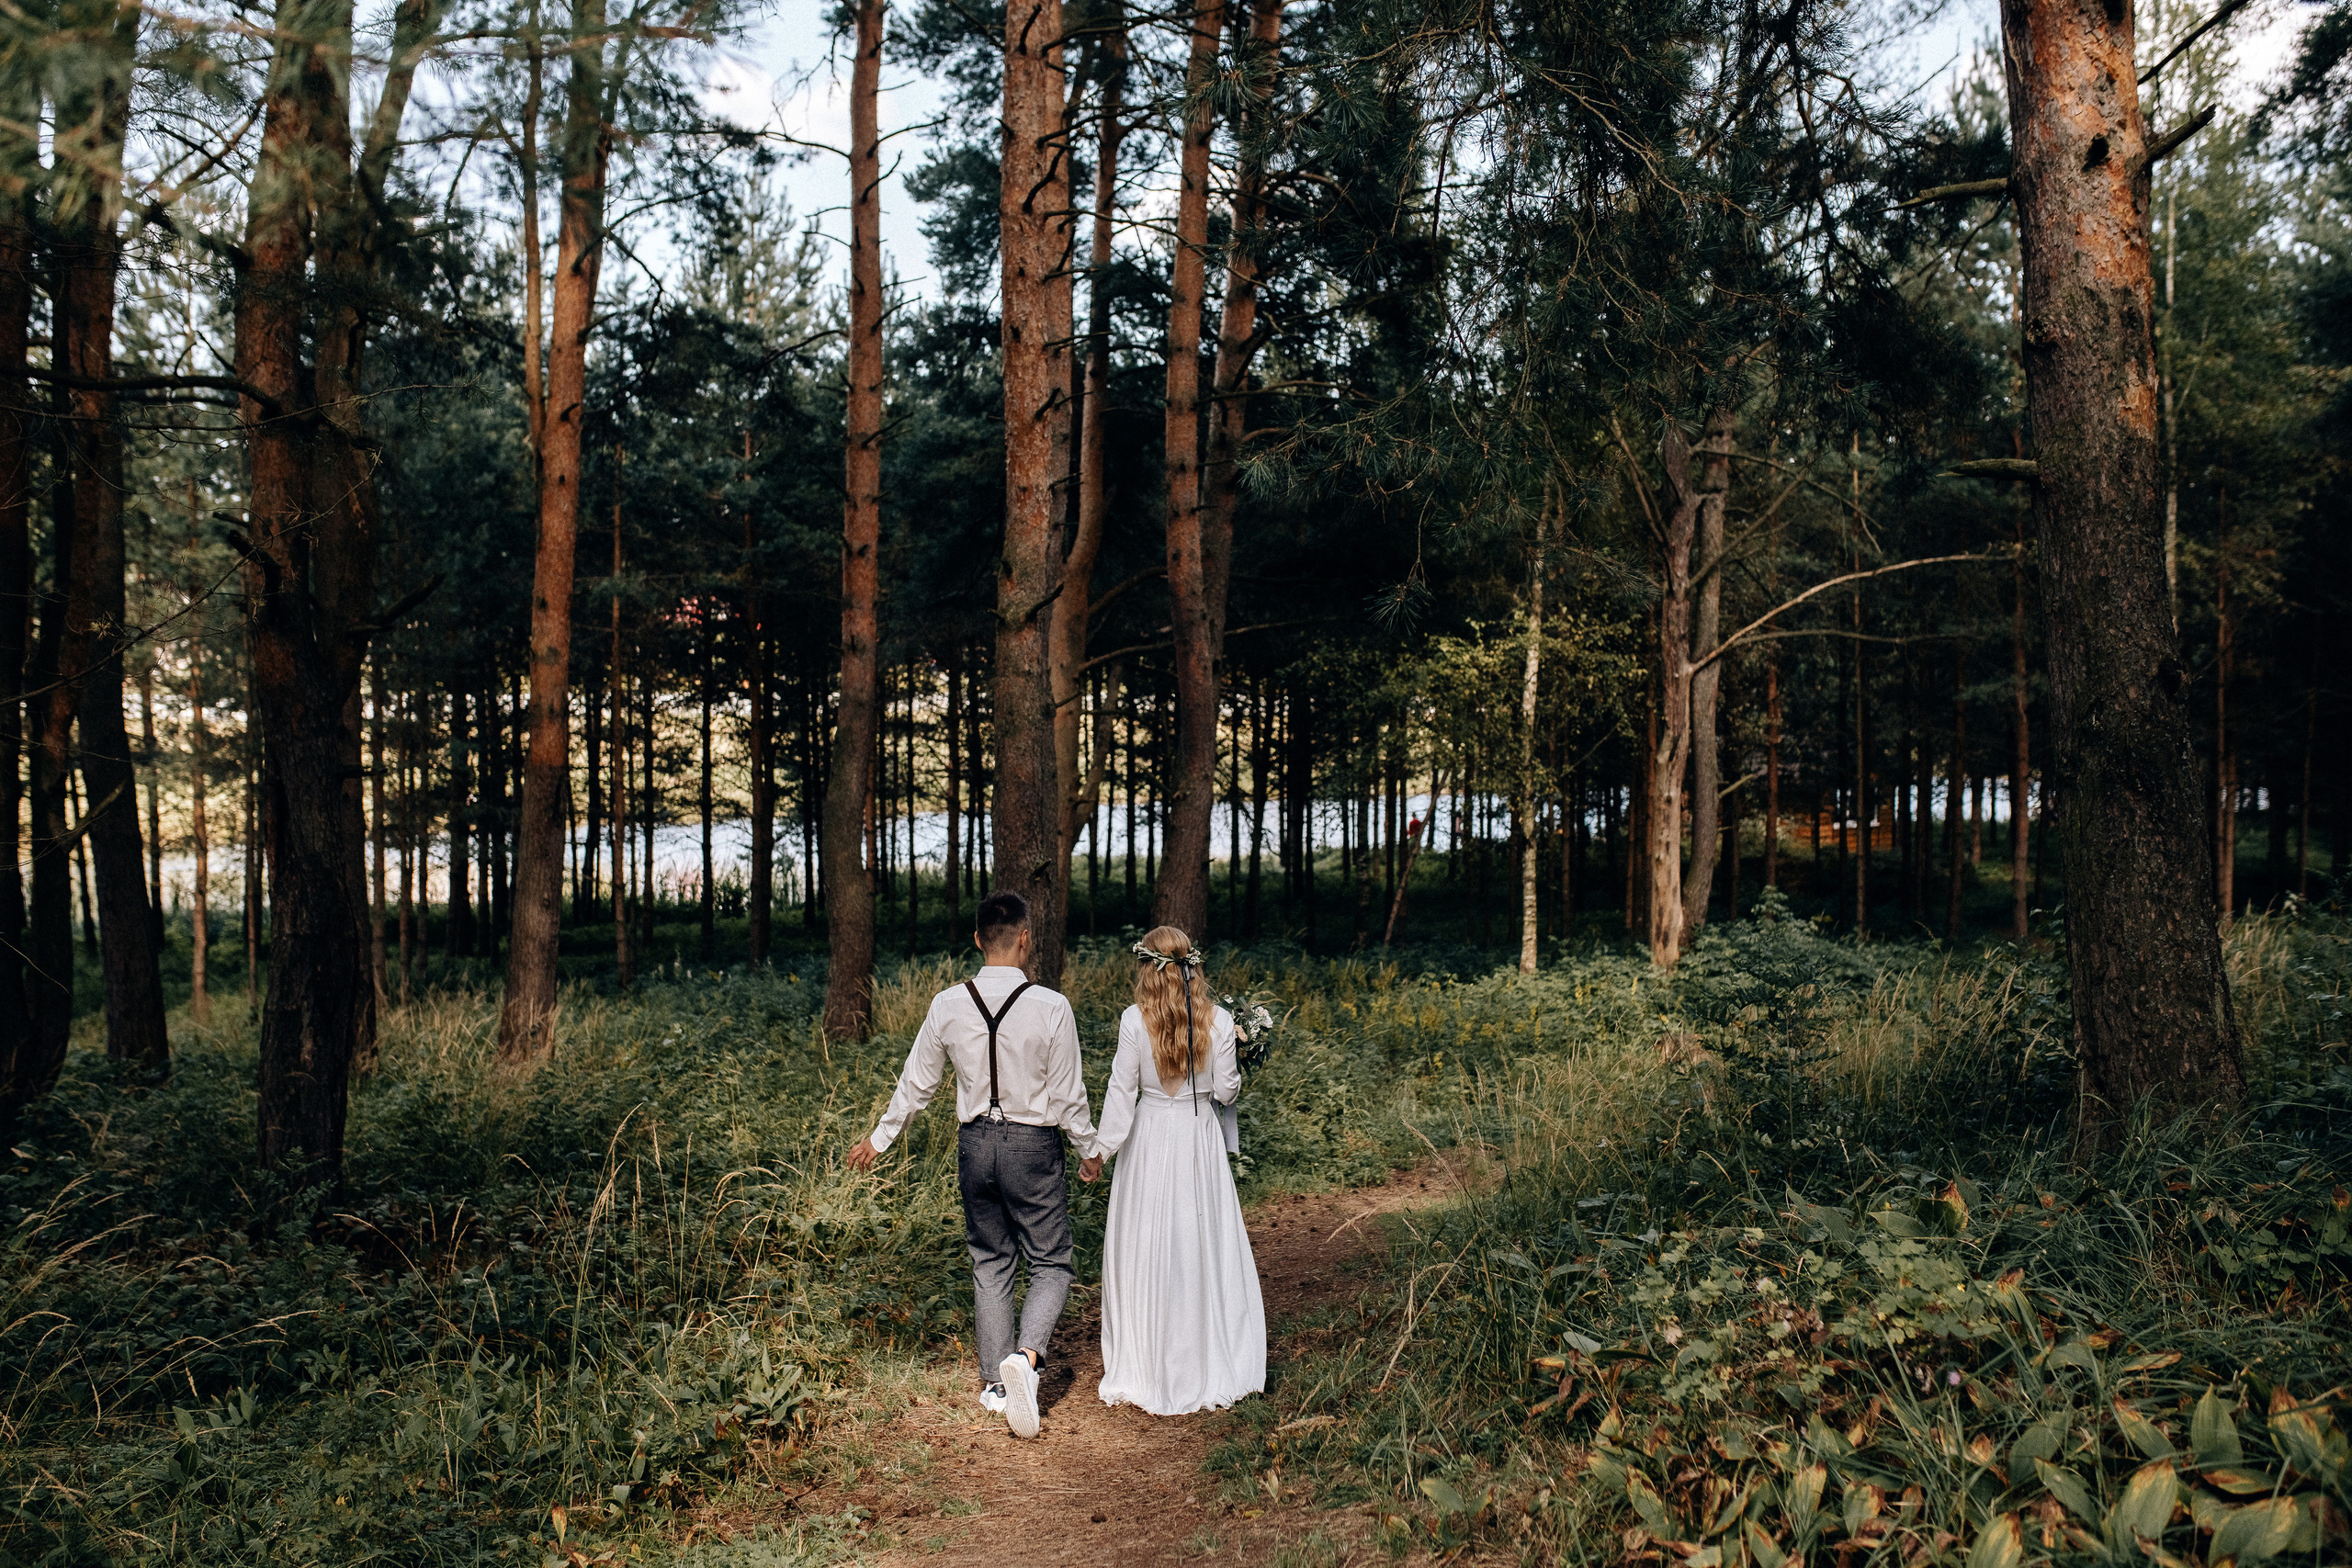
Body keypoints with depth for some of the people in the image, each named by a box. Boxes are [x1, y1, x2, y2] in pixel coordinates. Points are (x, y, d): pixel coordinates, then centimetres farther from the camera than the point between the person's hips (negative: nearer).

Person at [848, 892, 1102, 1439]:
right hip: (1034, 1146, -3)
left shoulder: (948, 1005, -6)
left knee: (990, 1261, 18)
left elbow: (916, 1085, 4)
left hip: (976, 1143, 3)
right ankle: (1025, 1356, -16)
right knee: (1051, 1263, 9)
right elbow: (1068, 1095, -8)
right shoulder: (1051, 1006, -15)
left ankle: (995, 1381, 23)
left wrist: (879, 1138, 19)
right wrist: (1089, 1149, 9)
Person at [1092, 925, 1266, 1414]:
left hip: (1149, 1140, -1)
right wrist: (1236, 1071, 19)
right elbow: (1226, 1090, -2)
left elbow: (1122, 1090, -8)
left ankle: (1148, 1375, 18)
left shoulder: (1135, 1021, -12)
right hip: (1201, 1140, 1)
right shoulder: (1219, 1021, -8)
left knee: (1147, 1251, 9)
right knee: (1204, 1248, 12)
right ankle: (1210, 1370, 20)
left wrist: (1103, 1148, 1)